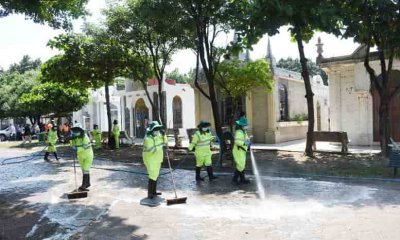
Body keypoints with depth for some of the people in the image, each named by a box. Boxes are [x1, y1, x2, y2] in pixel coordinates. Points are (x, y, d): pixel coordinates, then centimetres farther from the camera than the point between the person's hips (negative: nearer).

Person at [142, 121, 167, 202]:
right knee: (153, 176, -11)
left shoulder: (158, 135, 5)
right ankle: (149, 194, -5)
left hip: (157, 159, 9)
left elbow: (165, 142, 9)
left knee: (156, 175, 15)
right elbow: (151, 150, -30)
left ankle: (153, 192, 27)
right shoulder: (148, 138, -22)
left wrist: (163, 134, -8)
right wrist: (160, 146, -28)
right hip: (150, 160, -9)